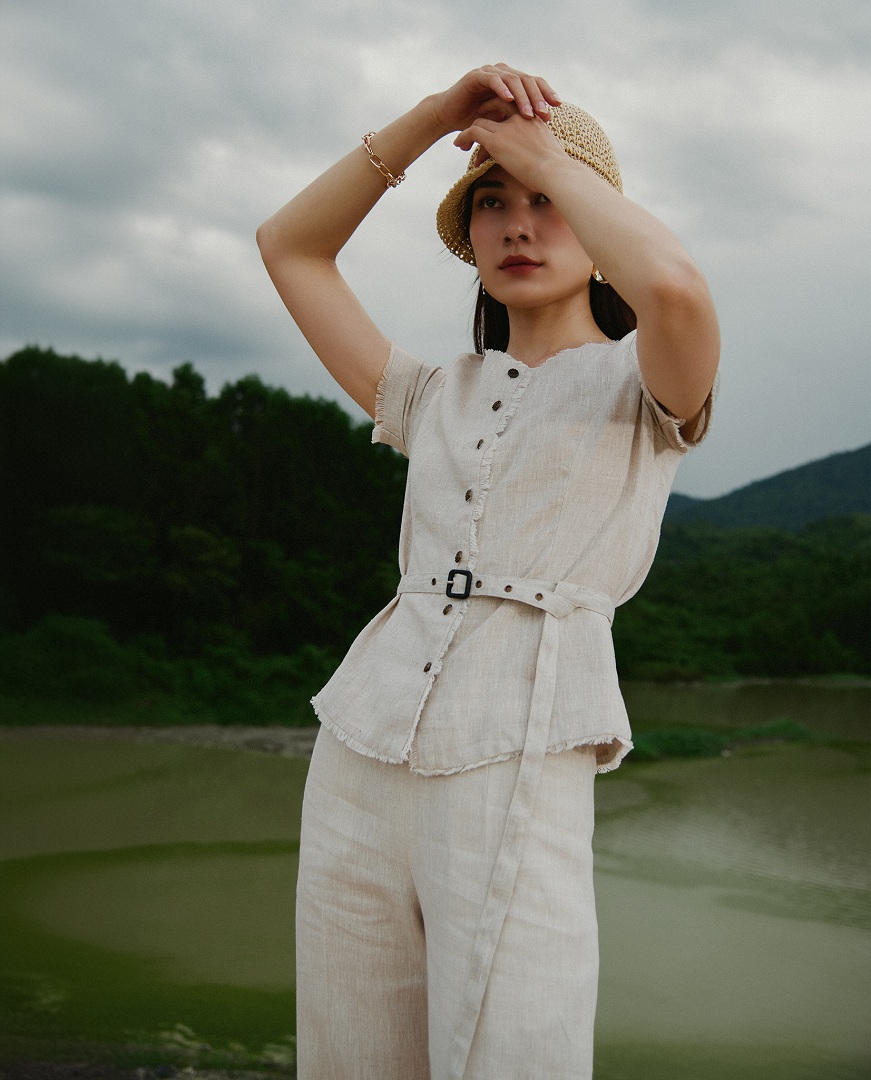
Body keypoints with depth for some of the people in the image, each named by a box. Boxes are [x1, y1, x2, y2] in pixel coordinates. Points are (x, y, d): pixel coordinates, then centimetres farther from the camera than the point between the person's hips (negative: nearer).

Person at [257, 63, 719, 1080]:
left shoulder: (644, 386, 7)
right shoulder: (438, 400, 20)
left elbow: (675, 287, -18)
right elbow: (288, 246, 22)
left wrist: (544, 149, -1)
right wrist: (432, 117, 13)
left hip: (516, 773, -5)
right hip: (357, 763, 5)